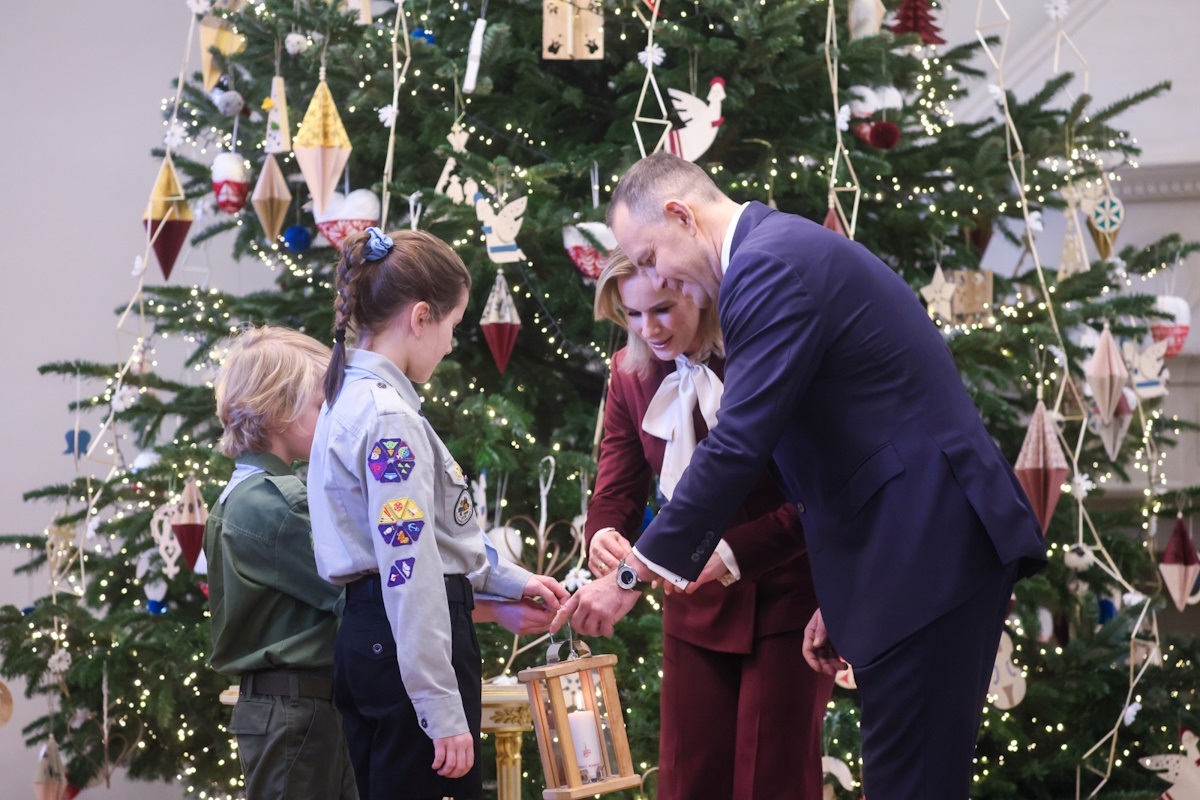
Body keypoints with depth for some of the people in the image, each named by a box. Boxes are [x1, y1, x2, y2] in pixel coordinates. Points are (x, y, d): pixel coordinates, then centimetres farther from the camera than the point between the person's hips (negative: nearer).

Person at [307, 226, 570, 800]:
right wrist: (443, 710, -21)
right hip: (407, 642, -10)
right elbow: (410, 569, -21)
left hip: (366, 637, 10)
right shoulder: (390, 418, -16)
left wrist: (510, 582, 28)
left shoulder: (351, 399, 15)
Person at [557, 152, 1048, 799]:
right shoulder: (791, 249, 20)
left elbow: (738, 446, -19)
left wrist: (630, 576, -12)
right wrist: (838, 597, 21)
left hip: (928, 545, -11)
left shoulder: (770, 266, -14)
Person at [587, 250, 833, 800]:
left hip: (787, 597, -5)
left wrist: (731, 554, -29)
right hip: (698, 605, 5)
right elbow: (617, 490, 2)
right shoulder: (631, 375, 0)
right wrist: (603, 535, -23)